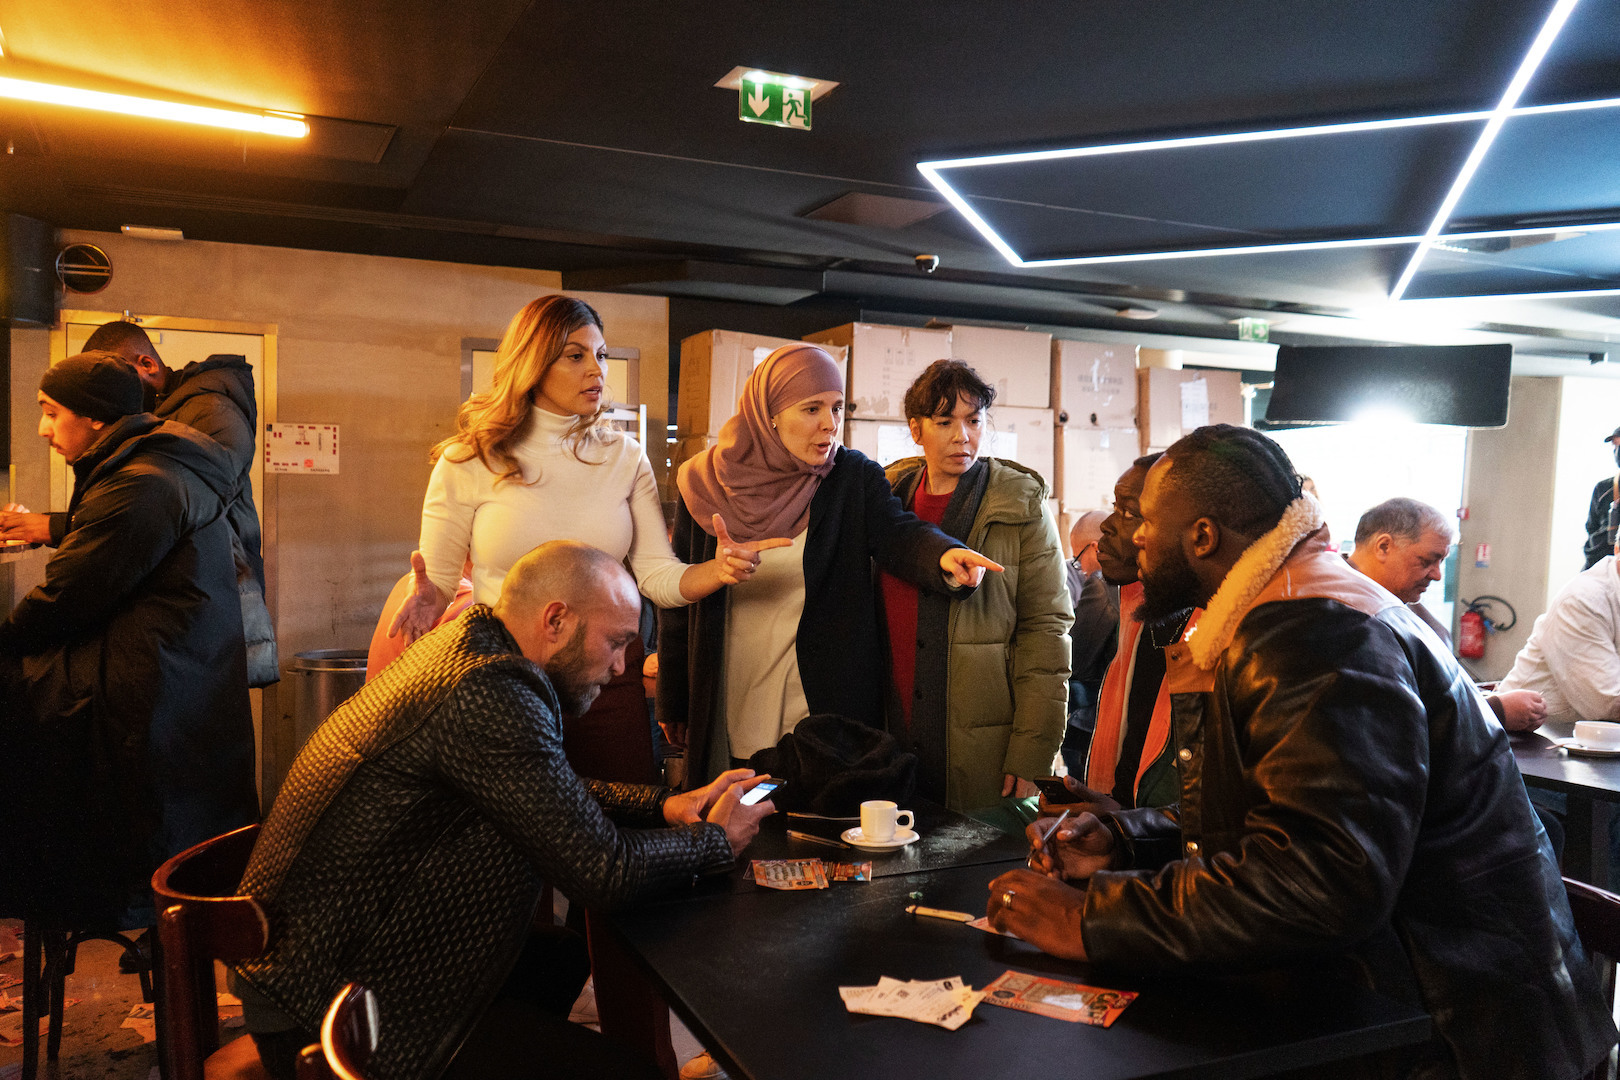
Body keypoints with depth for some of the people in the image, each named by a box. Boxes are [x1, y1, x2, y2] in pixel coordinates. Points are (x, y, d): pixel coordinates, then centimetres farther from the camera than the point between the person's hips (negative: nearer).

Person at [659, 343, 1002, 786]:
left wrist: (944, 554, -42)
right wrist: (672, 705, 6)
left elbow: (896, 532, -19)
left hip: (827, 703, -1)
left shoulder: (856, 477, 0)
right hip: (728, 710, 1)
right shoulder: (706, 483, 0)